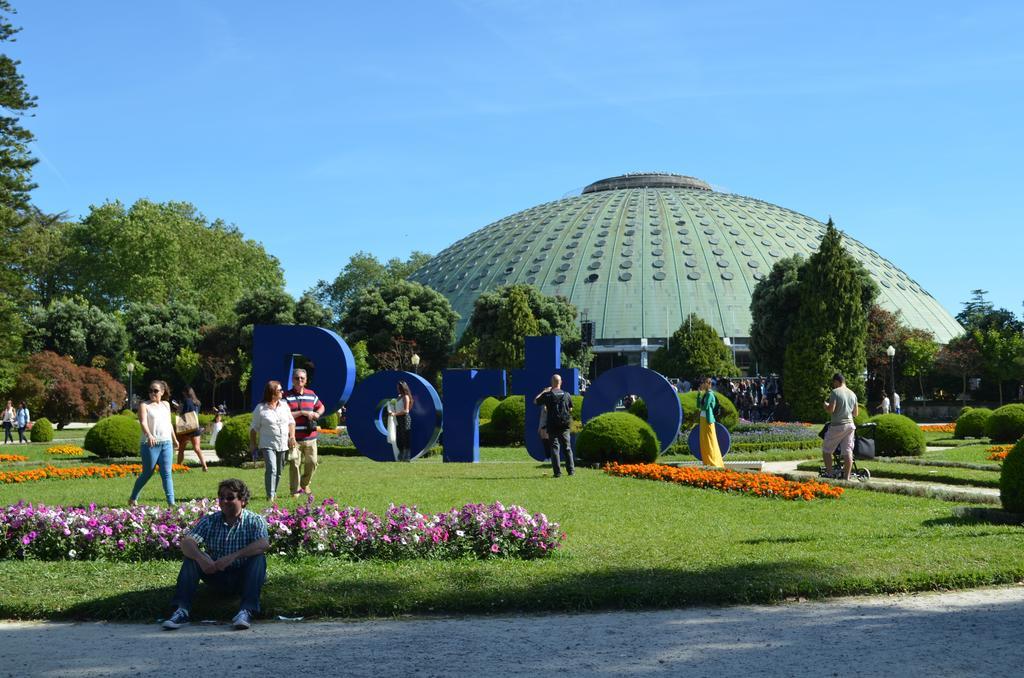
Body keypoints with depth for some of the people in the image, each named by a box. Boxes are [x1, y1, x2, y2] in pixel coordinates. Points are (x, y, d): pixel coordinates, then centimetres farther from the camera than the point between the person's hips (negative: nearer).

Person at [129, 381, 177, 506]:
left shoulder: (166, 404, 14)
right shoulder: (144, 405, -2)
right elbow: (143, 422, -18)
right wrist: (149, 435, -36)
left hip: (166, 443, 4)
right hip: (150, 444, -4)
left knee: (166, 473, -3)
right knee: (147, 473, 5)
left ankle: (171, 503, -8)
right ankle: (133, 499, 25)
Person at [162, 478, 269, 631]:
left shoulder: (255, 521, -4)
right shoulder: (209, 521, 3)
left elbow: (263, 544, -24)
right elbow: (186, 542, -12)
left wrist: (233, 556, -36)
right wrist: (200, 558, -34)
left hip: (243, 578, -2)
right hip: (217, 577, 2)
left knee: (259, 558, -29)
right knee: (192, 557, -18)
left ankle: (247, 611, -41)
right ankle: (181, 610, -30)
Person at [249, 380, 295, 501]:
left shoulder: (284, 405, 8)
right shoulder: (260, 408, -5)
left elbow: (291, 422, 14)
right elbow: (254, 428, 2)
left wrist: (292, 436, 1)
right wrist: (252, 444, 2)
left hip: (284, 445, 5)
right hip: (268, 445, -5)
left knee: (278, 471, 11)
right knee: (271, 469, -18)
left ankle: (274, 493, 26)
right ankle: (270, 496, -16)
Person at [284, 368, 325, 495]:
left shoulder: (311, 395, 11)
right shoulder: (287, 396, -3)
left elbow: (321, 407, 27)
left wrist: (317, 414, 4)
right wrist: (302, 413, -15)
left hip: (310, 436, 4)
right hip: (294, 437, -4)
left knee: (312, 462, 10)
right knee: (294, 463, -5)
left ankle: (305, 484, 33)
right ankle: (295, 491, 5)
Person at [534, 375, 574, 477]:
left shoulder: (547, 395, -8)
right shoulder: (567, 395, 0)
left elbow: (535, 401, 8)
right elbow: (570, 409, 12)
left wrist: (544, 391, 16)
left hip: (552, 426, -2)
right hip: (564, 426, 2)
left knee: (554, 448, 1)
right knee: (567, 448, 11)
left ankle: (557, 472, -4)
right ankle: (571, 470, 10)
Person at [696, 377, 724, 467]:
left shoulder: (709, 394, -13)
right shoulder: (705, 394, 13)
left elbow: (705, 407, -20)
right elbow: (699, 405, 16)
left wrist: (700, 408, 1)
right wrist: (699, 393, 10)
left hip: (708, 419, -9)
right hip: (703, 419, 9)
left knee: (709, 441, -5)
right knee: (704, 441, 11)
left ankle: (714, 462, 0)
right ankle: (707, 462, 17)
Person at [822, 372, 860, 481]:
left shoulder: (835, 392, -9)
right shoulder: (853, 394, 12)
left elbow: (830, 409, -17)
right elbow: (856, 413, 15)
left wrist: (825, 405, 4)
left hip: (837, 425, -6)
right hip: (850, 425, 6)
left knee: (826, 450, 6)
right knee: (847, 452, 5)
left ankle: (829, 474, 3)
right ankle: (846, 477, 3)